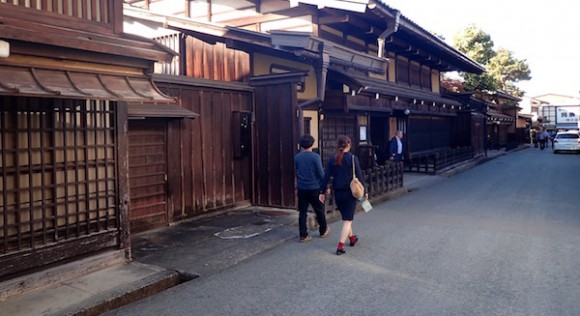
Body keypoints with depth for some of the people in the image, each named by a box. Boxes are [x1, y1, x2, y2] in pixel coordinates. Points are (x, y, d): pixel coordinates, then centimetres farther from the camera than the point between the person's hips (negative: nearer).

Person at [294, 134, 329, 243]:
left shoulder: (297, 157, 2)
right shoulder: (315, 157, -12)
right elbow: (321, 173, -10)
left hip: (301, 188, 3)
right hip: (314, 188, -3)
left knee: (302, 212, 7)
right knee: (319, 210, 14)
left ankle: (303, 235, 6)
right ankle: (323, 231, 29)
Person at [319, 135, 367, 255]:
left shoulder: (332, 159, -1)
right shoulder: (353, 158, -10)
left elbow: (326, 177, -1)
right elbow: (359, 176, -9)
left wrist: (322, 191, 6)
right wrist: (365, 191, 0)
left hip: (337, 193, 4)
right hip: (350, 193, -4)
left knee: (346, 217, 23)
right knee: (347, 220, 1)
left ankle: (352, 238, 41)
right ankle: (340, 247, -5)